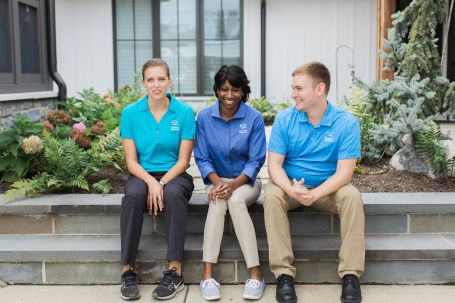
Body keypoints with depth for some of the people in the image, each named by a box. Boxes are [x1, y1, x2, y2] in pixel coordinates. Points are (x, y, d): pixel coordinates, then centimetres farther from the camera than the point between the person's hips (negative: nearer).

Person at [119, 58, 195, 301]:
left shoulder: (184, 112, -4)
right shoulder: (130, 113, -1)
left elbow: (183, 160, -5)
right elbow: (131, 160, -3)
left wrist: (161, 183, -20)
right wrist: (151, 182, -21)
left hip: (174, 175, -1)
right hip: (143, 175, 1)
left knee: (173, 194, -35)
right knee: (133, 194, -34)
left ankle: (175, 272, -27)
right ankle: (128, 272, -25)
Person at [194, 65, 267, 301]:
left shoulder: (254, 118, -8)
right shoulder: (204, 117, -3)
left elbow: (256, 160, -8)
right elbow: (202, 158, 0)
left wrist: (234, 184, -24)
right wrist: (217, 182, -19)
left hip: (246, 180, -1)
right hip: (217, 179, 1)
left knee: (235, 201, -34)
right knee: (217, 202, -32)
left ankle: (256, 274, -31)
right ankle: (207, 274, -34)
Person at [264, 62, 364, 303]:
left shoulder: (346, 122, -11)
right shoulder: (284, 120, -6)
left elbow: (343, 172, -16)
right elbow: (274, 165, -9)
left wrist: (315, 194, -34)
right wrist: (290, 189, -31)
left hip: (328, 188, 0)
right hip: (290, 186, 1)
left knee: (352, 196, -30)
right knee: (272, 196, -30)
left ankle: (350, 275, -21)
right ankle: (284, 274, -27)